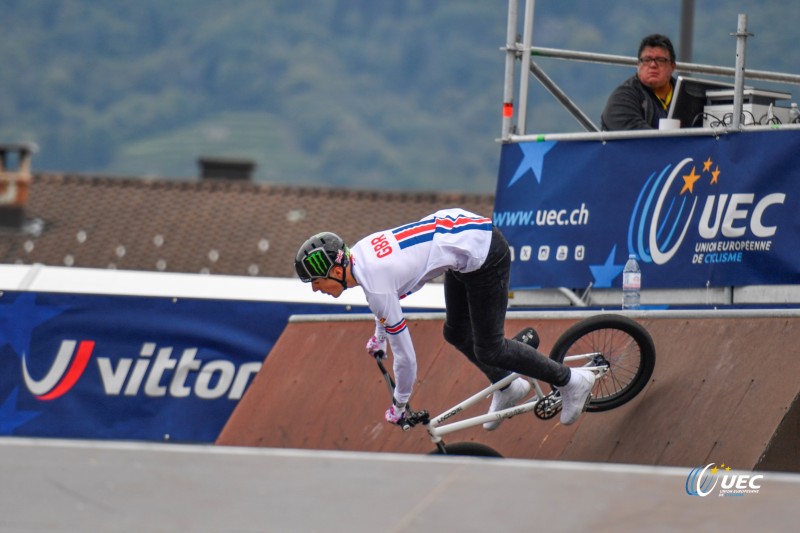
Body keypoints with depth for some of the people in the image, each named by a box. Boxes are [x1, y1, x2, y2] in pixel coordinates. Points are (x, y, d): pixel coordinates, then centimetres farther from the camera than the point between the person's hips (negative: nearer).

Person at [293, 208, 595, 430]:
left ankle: (570, 381, 14)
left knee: (488, 349, 1)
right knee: (456, 334, 20)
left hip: (485, 257, -9)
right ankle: (508, 388, 38)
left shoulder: (376, 286, -24)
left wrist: (399, 406, 0)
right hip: (464, 227, 9)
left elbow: (405, 356, -17)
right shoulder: (358, 252, 1)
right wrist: (379, 337, 43)